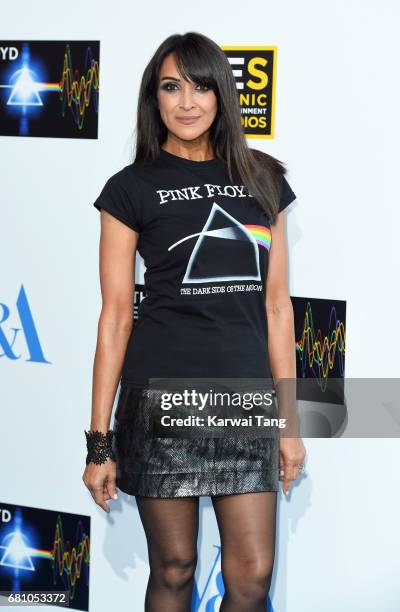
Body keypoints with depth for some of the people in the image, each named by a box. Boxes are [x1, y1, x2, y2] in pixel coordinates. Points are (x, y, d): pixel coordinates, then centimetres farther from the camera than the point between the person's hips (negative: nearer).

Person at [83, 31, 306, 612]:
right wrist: (99, 442, -4)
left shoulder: (262, 179, 10)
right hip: (162, 396, -3)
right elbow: (115, 317, -2)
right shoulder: (132, 188, 0)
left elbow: (276, 305, 10)